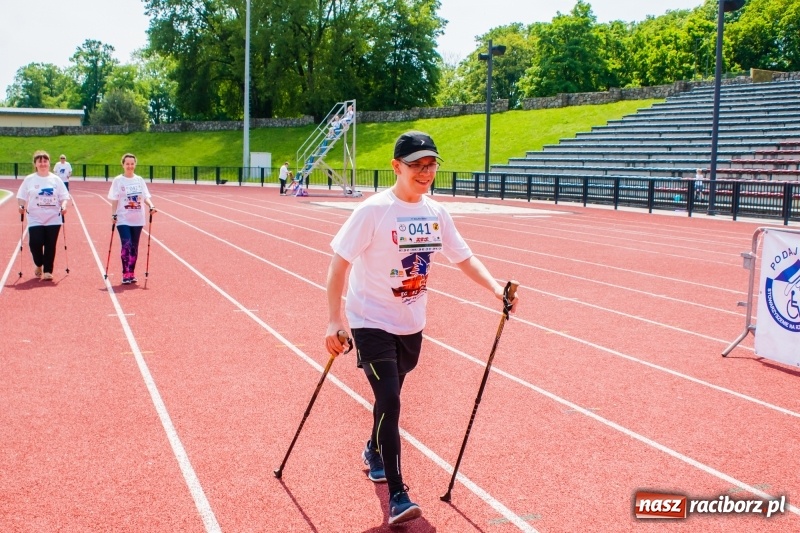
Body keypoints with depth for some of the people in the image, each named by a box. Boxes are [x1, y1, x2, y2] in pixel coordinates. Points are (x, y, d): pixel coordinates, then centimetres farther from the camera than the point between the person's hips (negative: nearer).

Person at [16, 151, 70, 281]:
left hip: (54, 219, 1)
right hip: (35, 219, -1)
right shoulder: (29, 180, 3)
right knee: (35, 243, -10)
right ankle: (39, 265, 18)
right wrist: (22, 206, -12)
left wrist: (63, 206, -14)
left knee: (50, 245, 0)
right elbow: (21, 197, 7)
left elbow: (64, 197, 5)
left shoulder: (56, 179, 4)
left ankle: (48, 271, 12)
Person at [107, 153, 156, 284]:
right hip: (123, 219, -4)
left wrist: (151, 206, -13)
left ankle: (132, 273, 18)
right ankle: (126, 274, -8)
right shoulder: (118, 180, -2)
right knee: (126, 245, -14)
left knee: (134, 247, 7)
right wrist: (114, 215, -11)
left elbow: (146, 196, 5)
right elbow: (114, 200, -3)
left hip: (138, 219, 4)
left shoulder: (139, 180, 7)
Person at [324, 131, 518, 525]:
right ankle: (397, 496, -9)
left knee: (390, 397, 19)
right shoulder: (374, 210, -17)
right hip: (372, 322, -6)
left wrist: (495, 288, -7)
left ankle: (375, 452, 47)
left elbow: (464, 258, 9)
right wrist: (334, 321, -22)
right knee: (389, 400, -15)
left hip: (411, 324, 6)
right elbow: (338, 264, -17)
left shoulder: (436, 212, 1)